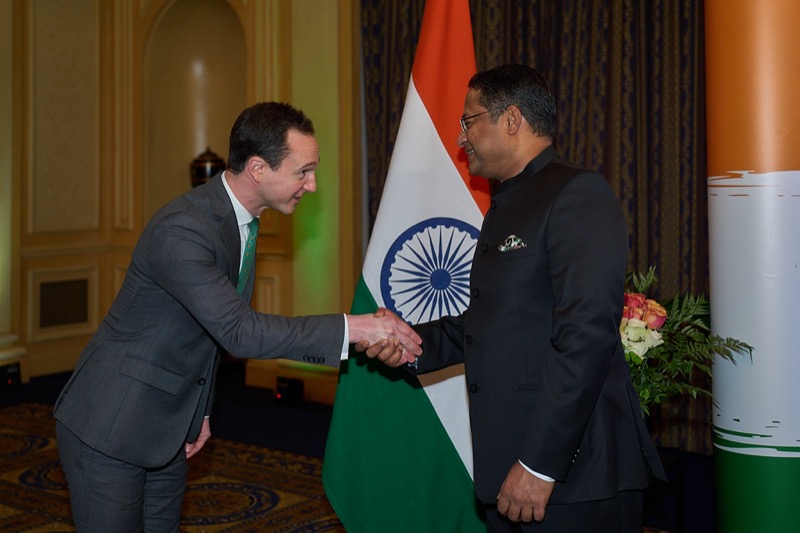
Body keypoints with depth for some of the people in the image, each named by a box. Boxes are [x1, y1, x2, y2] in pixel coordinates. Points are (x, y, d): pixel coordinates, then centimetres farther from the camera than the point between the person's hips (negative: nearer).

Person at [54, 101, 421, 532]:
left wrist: (200, 410, 13)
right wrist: (352, 328, -32)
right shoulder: (182, 229, -27)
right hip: (108, 429, -8)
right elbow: (238, 331, -32)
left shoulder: (238, 217, 3)